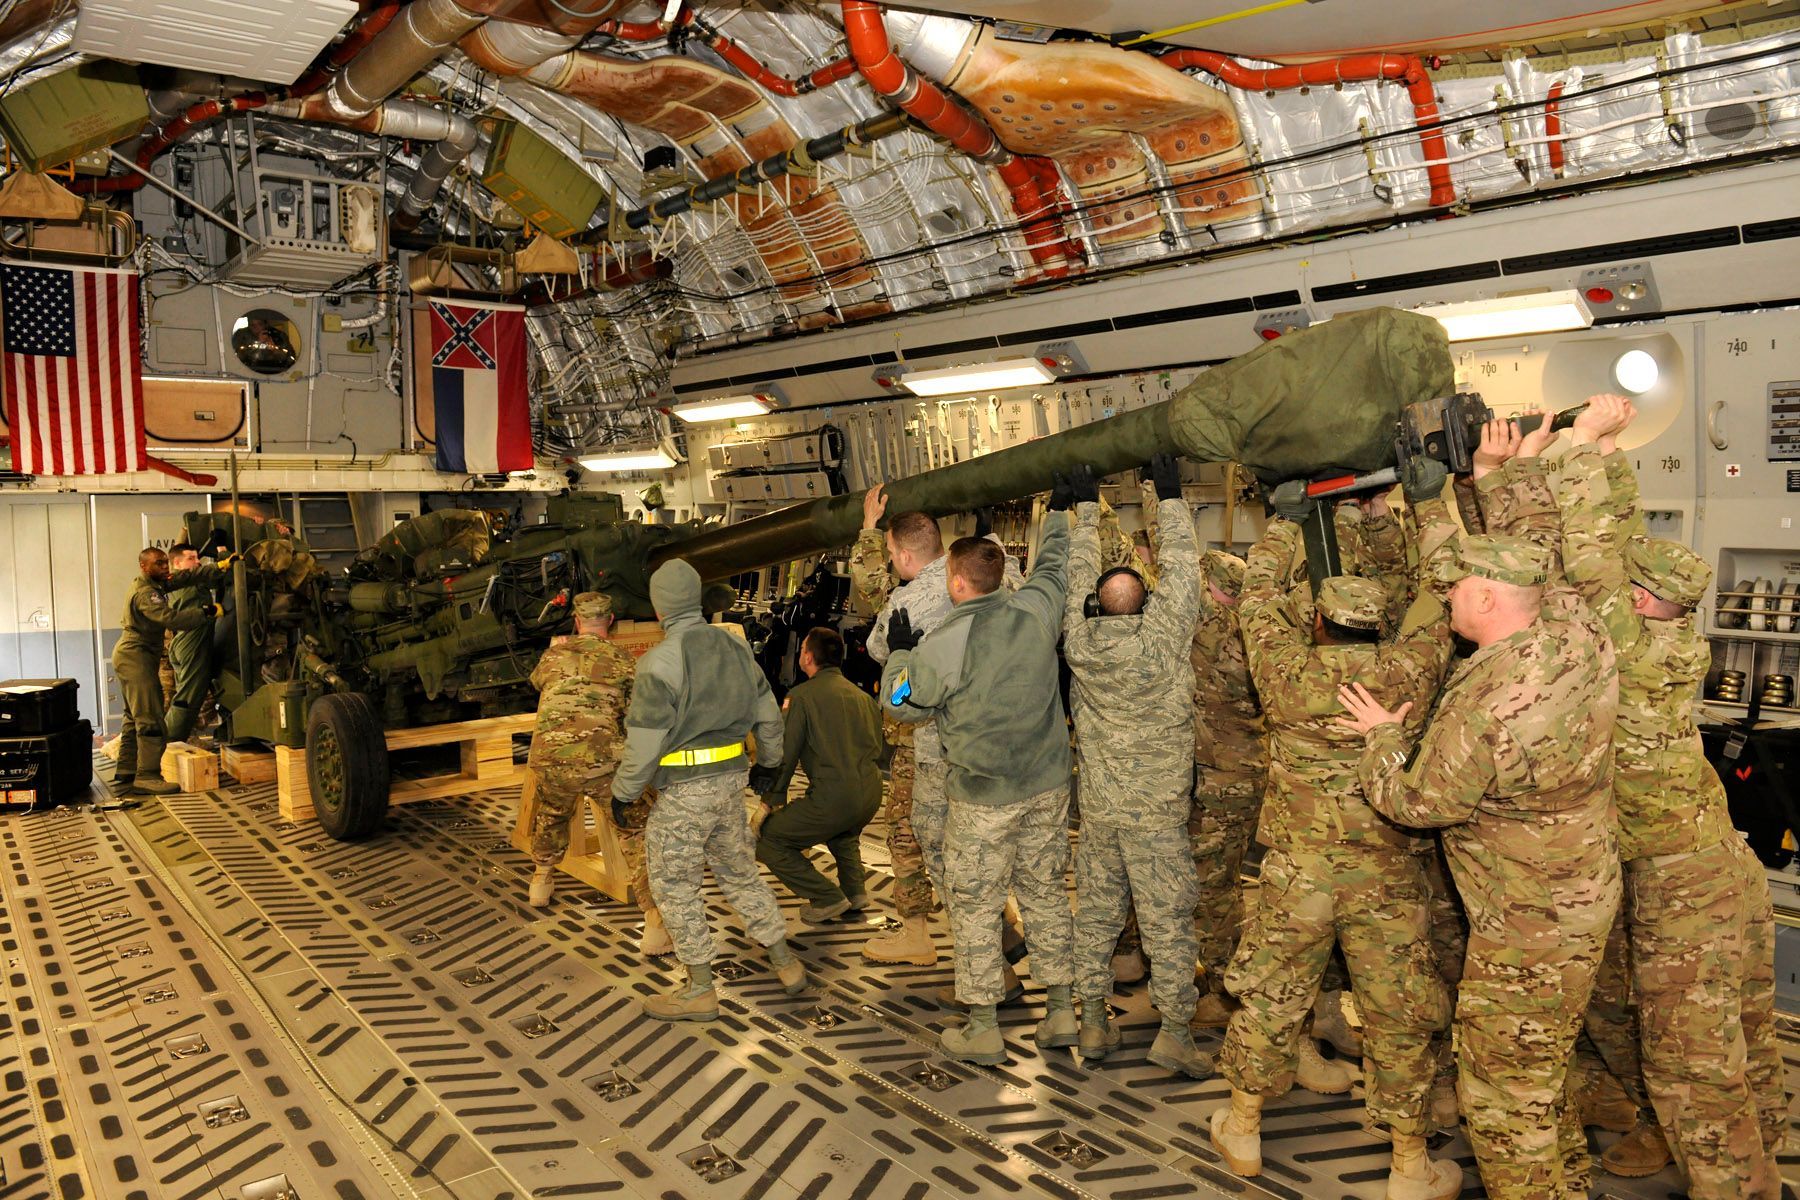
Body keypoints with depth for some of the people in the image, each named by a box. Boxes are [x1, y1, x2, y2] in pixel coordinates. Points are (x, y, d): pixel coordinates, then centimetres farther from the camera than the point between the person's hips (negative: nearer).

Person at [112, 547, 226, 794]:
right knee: (150, 719, -13)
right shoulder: (145, 593, -19)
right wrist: (207, 613, -27)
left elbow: (187, 577, 5)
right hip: (136, 657, -11)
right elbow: (170, 619, -30)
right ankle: (147, 776, -15)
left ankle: (126, 773, 21)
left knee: (135, 718, 15)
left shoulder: (156, 584, 11)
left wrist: (221, 568, -3)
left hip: (129, 656, 11)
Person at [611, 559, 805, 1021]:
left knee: (675, 886, 7)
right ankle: (787, 964, 26)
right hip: (731, 779, 7)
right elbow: (767, 711, 12)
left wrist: (623, 791, -3)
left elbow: (645, 741, -16)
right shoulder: (733, 645, 4)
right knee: (740, 872, 20)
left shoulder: (659, 661, -17)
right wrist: (768, 761, 26)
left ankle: (700, 991, 14)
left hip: (683, 791, -7)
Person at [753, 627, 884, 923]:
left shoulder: (802, 696, -1)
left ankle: (827, 898, 5)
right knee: (844, 832, 40)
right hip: (872, 796, 8)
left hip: (833, 796, -8)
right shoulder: (862, 695, 19)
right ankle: (854, 888, 26)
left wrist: (770, 802, 5)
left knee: (766, 840, 6)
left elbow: (785, 754, -2)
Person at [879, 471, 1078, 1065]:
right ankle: (1062, 1011, 24)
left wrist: (898, 651, 14)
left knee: (974, 905, 8)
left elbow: (901, 703, -2)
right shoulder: (1036, 610, -4)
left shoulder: (941, 645, -16)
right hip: (1048, 785, 5)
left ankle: (982, 1029, 16)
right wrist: (1059, 509, 33)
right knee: (1047, 893, 17)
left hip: (983, 796, -5)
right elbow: (1053, 564, 18)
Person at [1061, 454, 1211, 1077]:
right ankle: (1175, 1032, 10)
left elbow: (1078, 574, 7)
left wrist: (1086, 509, 16)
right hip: (1157, 811, -3)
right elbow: (1182, 566, -7)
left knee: (1095, 913, 13)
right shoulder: (1163, 639, -16)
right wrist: (1170, 497, 2)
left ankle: (1093, 1022, 22)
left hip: (1097, 808, 4)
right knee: (1168, 920, 5)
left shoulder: (1080, 642, -8)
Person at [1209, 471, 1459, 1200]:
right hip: (1387, 872, 0)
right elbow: (1440, 595, 3)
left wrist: (1285, 520, 21)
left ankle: (1243, 1128, 29)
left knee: (1269, 995, 14)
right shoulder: (1405, 675, -10)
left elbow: (1259, 595, 8)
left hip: (1296, 867, 0)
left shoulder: (1286, 670, -8)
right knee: (1397, 1014, 11)